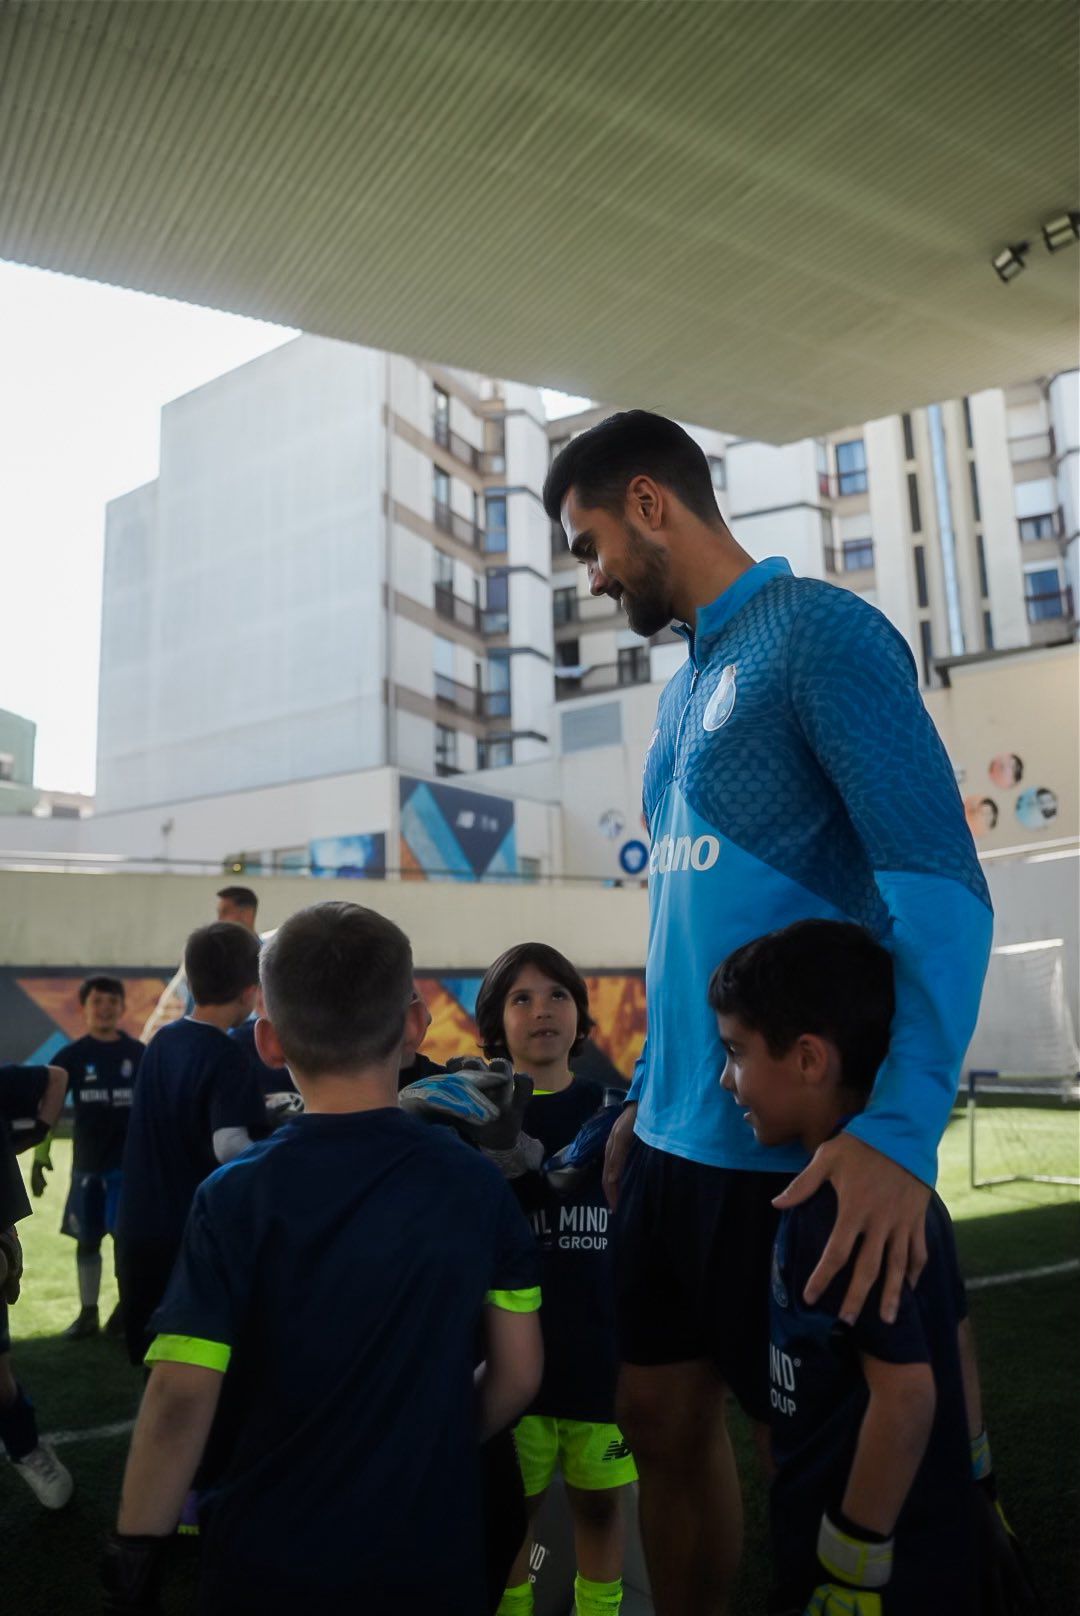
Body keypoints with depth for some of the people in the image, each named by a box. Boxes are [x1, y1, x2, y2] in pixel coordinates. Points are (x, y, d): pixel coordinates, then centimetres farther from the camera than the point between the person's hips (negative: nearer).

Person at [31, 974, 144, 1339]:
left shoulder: (139, 1054, -2)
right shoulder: (72, 1056, -1)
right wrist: (40, 1153, -9)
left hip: (131, 1161, -2)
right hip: (87, 1163, 2)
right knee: (87, 1239, 12)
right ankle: (88, 1313, 26)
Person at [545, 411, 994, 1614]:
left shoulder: (819, 633, -11)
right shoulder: (686, 687, 14)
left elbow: (943, 886, -19)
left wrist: (902, 1129, -27)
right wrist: (645, 1098, 17)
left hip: (804, 1145, -7)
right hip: (678, 1140, 8)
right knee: (662, 1420, 17)